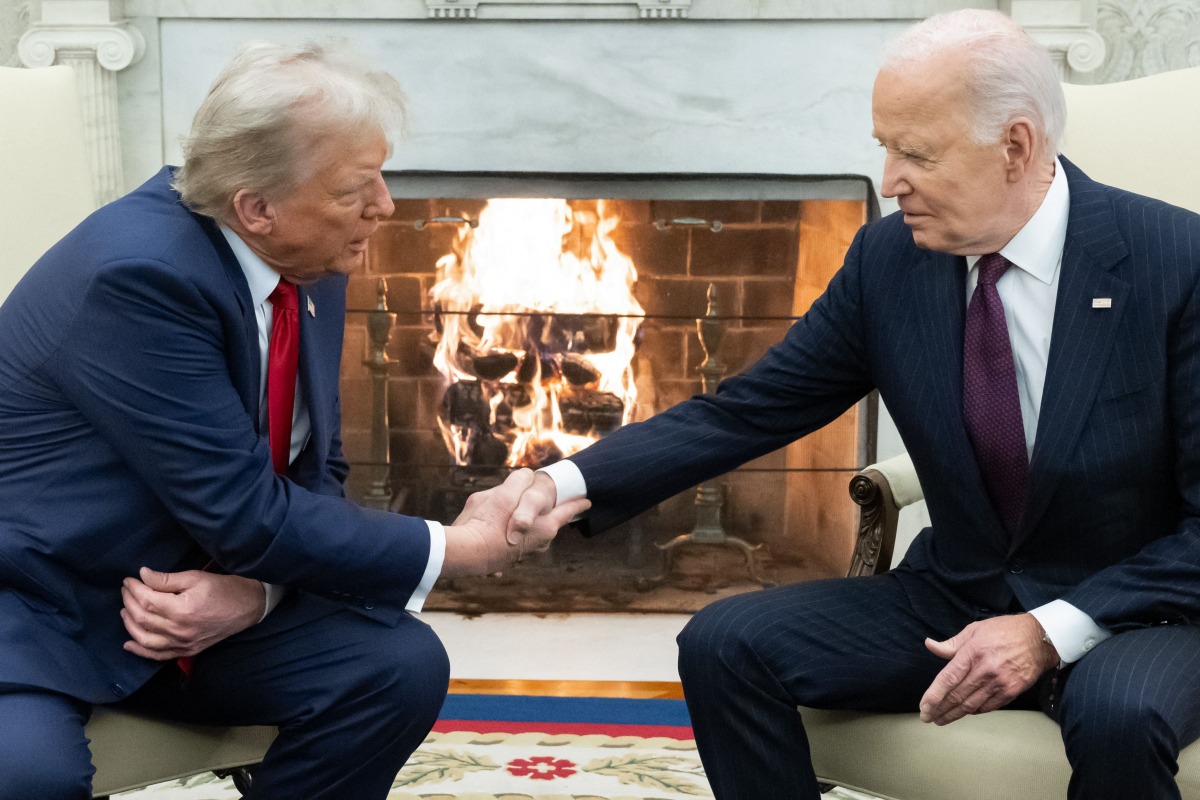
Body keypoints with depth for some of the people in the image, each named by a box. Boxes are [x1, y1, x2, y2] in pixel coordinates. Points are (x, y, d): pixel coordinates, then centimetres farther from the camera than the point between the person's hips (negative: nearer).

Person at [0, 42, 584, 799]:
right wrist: (463, 546, -16)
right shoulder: (140, 272, -26)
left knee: (401, 665, -13)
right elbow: (246, 513, -25)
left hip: (198, 595, 7)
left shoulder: (312, 267, -1)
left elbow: (314, 476, 5)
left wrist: (257, 587, -17)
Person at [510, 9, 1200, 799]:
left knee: (1116, 711, -38)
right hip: (955, 599, 4)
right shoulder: (888, 258, -5)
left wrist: (1054, 631, -23)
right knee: (723, 642, -14)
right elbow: (746, 412, -3)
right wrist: (572, 482, -16)